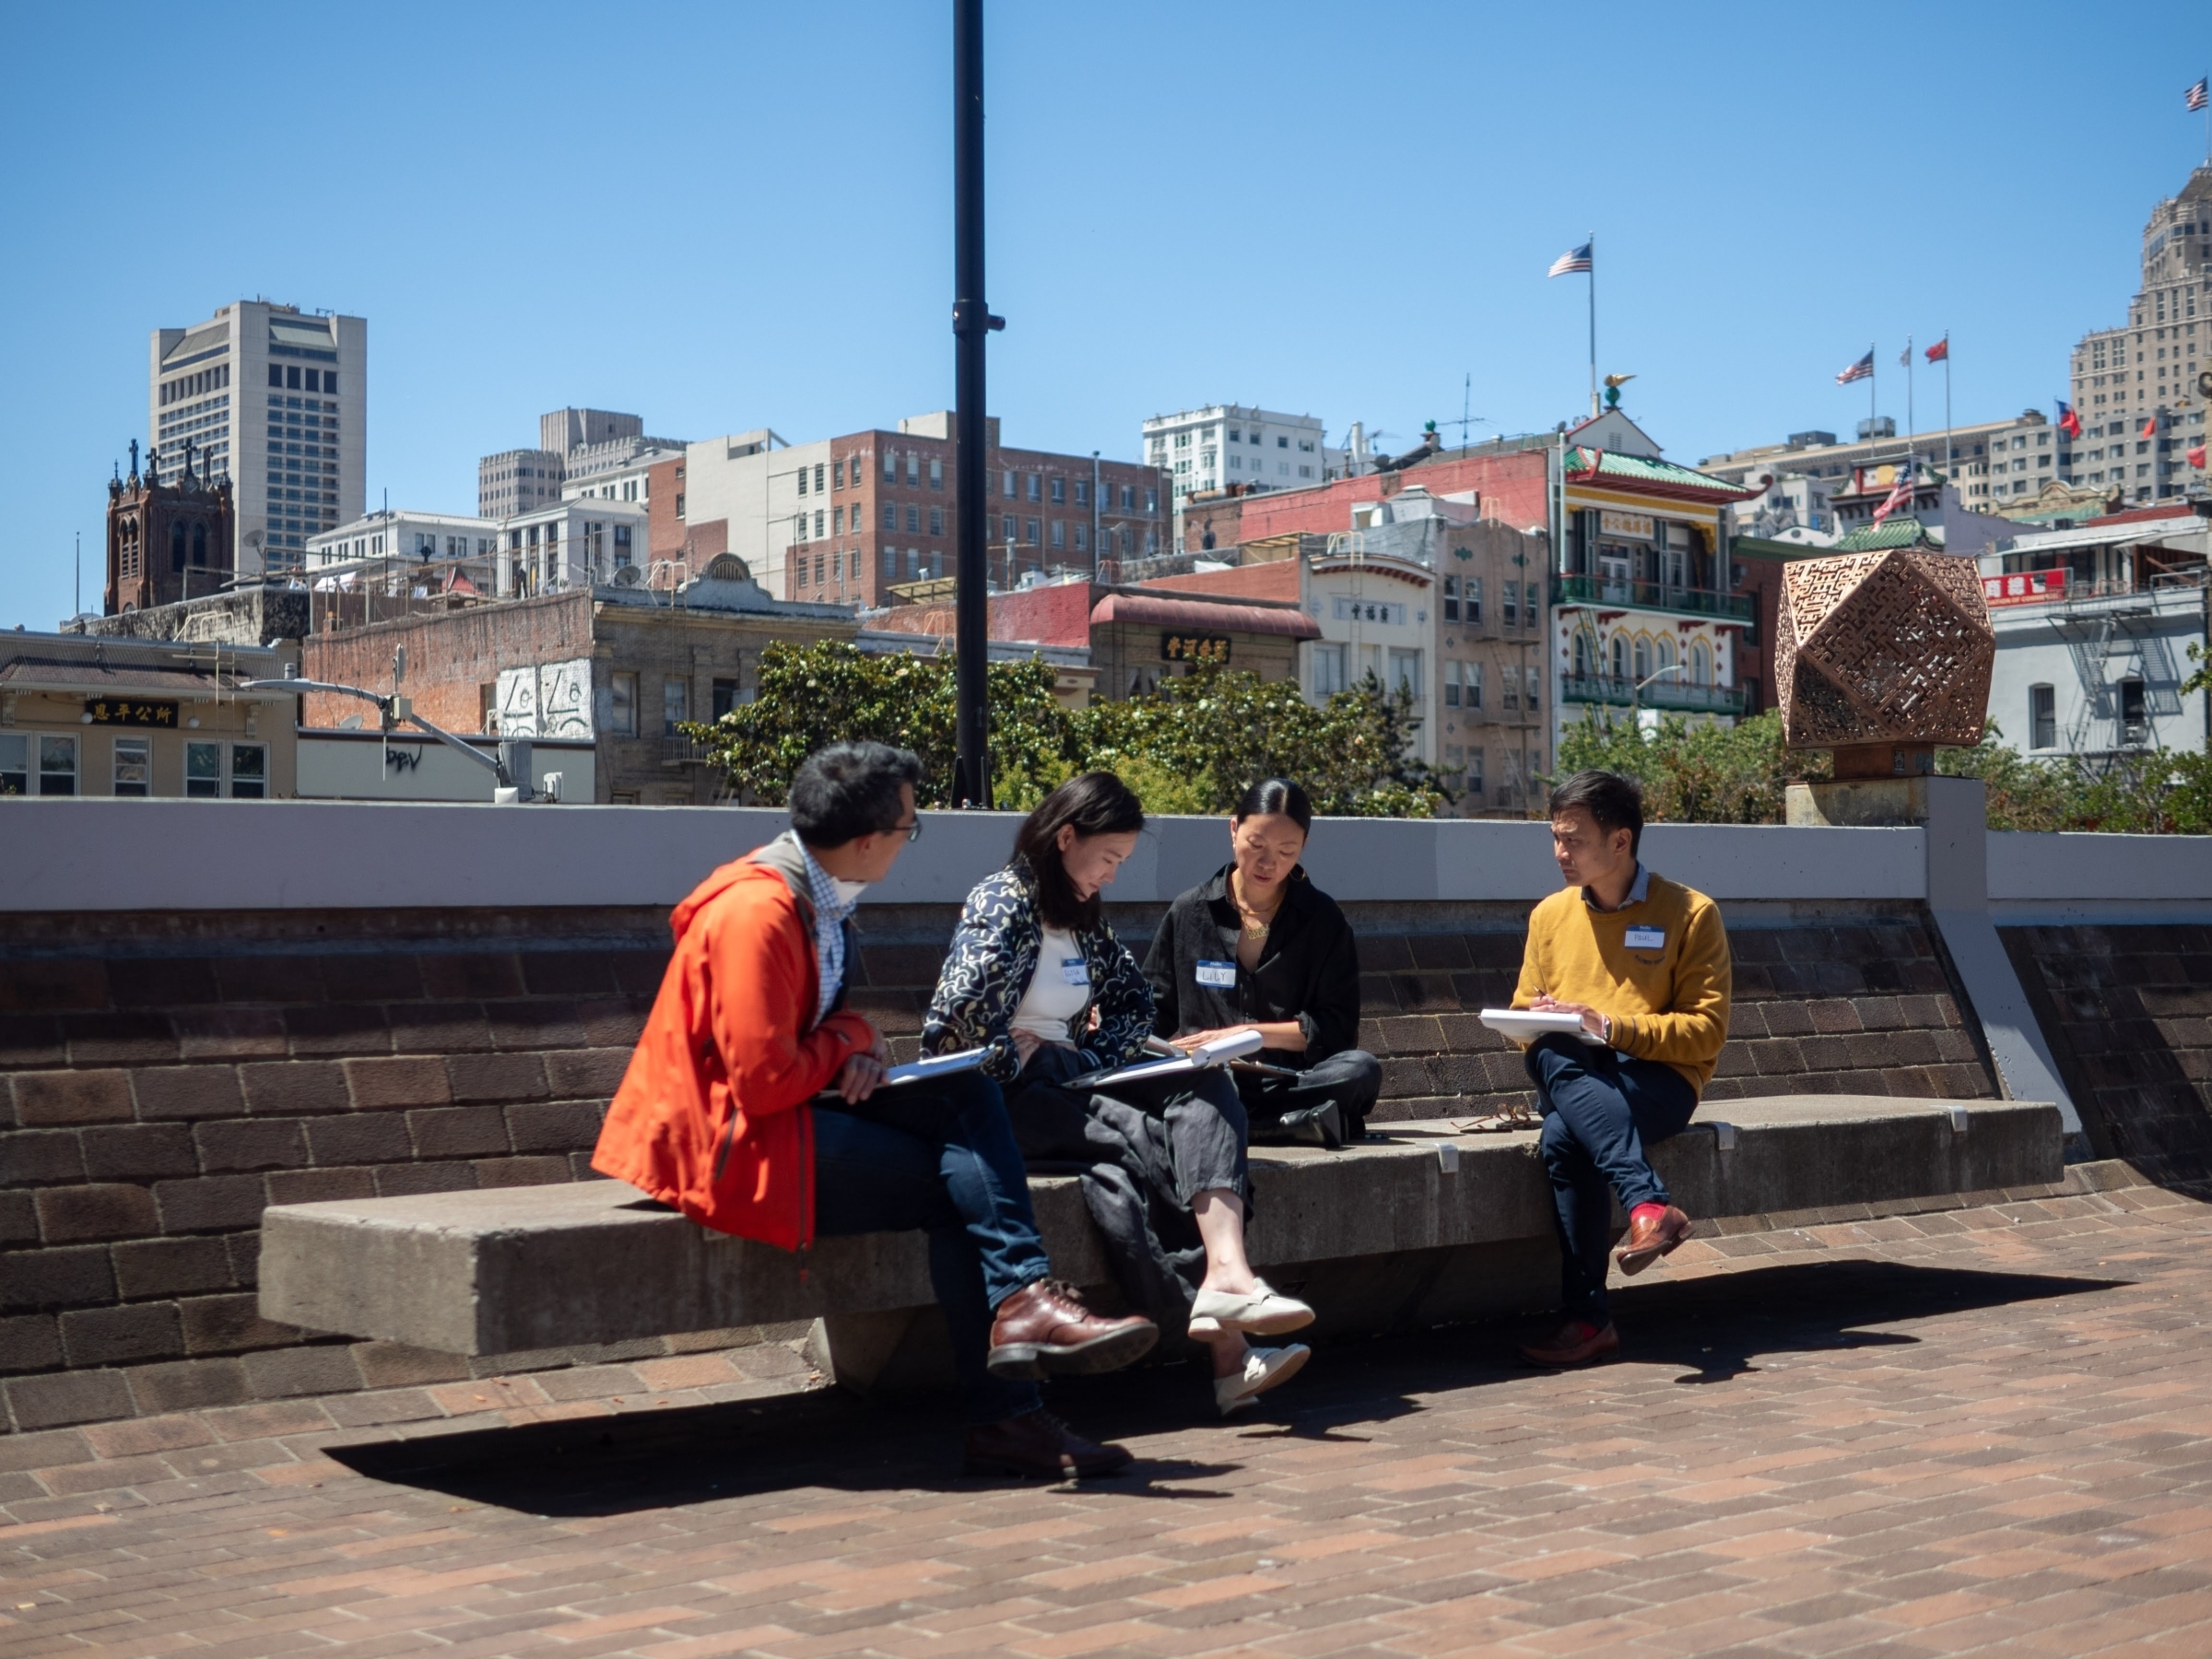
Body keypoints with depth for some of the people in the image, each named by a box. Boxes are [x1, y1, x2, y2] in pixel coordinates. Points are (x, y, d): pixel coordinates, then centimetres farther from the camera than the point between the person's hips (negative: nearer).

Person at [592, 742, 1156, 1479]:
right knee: (958, 1181, -13)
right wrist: (844, 1046, -7)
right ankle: (1003, 1415, -7)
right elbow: (763, 1081, -25)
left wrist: (858, 1038, -3)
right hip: (731, 1141, -9)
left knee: (966, 1092, -10)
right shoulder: (755, 912, -22)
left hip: (787, 1112, 9)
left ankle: (1020, 1302, -19)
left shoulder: (822, 898, 9)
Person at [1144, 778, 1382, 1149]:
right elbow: (1152, 1018, 12)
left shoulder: (1322, 919, 8)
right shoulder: (1188, 912, 10)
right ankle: (1290, 1123, -29)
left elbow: (1337, 1028, 2)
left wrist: (1247, 1032, -8)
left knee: (1362, 1069, -31)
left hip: (1290, 1082, 0)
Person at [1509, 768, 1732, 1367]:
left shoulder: (1690, 912, 1)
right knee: (1551, 1054, -35)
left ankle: (1589, 1318, -34)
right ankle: (1650, 1204, -44)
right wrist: (1540, 1024, -6)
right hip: (1570, 1079, 4)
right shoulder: (1550, 915, 15)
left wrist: (1613, 1029, -18)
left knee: (1564, 1136, -36)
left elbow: (1707, 1030, -5)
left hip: (1658, 1079, -4)